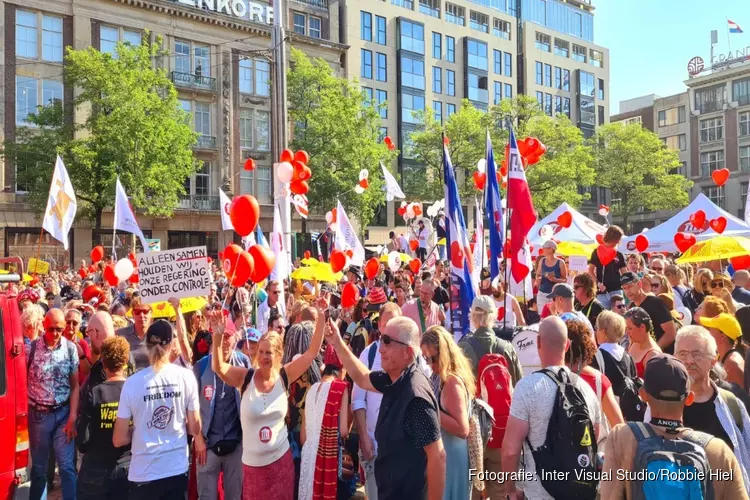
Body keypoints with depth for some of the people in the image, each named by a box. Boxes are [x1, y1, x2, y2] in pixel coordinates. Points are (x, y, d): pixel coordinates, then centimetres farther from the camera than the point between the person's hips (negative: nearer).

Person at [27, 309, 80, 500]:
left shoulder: (71, 348, -5)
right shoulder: (31, 348, -8)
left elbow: (75, 385, -1)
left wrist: (72, 417, -6)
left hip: (63, 413, 0)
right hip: (37, 413, 0)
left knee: (67, 465, 2)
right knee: (38, 464, 14)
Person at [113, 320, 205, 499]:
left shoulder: (132, 382, -11)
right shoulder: (186, 376, -9)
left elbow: (119, 440, -6)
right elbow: (194, 427, -1)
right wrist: (200, 440, 20)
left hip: (143, 474, -1)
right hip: (177, 469, 1)